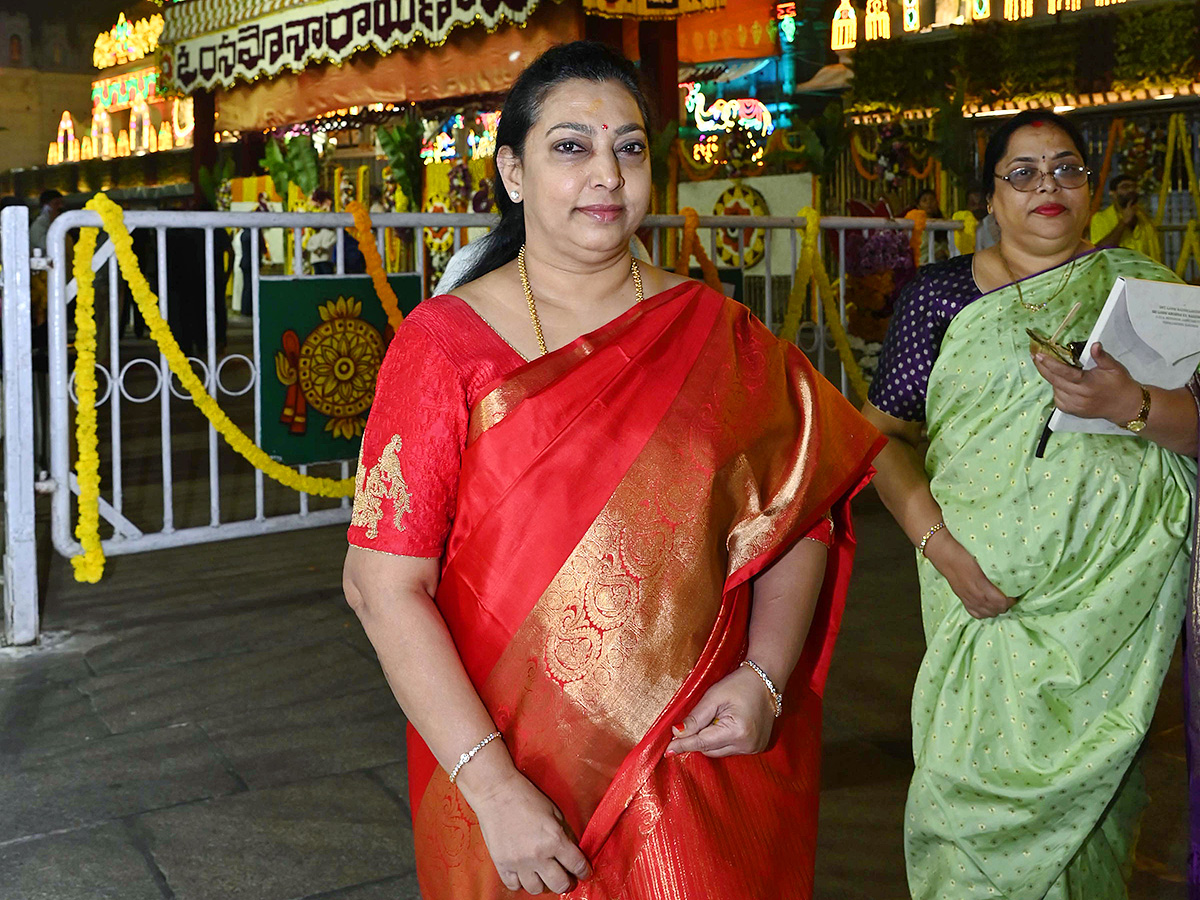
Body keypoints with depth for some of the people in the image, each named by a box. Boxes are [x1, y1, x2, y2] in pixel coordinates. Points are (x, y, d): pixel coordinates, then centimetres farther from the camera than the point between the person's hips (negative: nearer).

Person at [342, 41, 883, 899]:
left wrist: (765, 676, -7)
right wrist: (492, 788, -17)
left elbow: (800, 512, 8)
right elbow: (383, 585, -12)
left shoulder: (718, 333, 1)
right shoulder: (446, 343, -8)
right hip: (511, 780, -2)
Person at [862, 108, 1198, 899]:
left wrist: (1132, 406, -19)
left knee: (1081, 779, 4)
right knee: (976, 769, -2)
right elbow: (885, 432, 2)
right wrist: (941, 545, -11)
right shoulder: (941, 293, 7)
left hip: (1114, 587, 0)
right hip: (985, 582, 0)